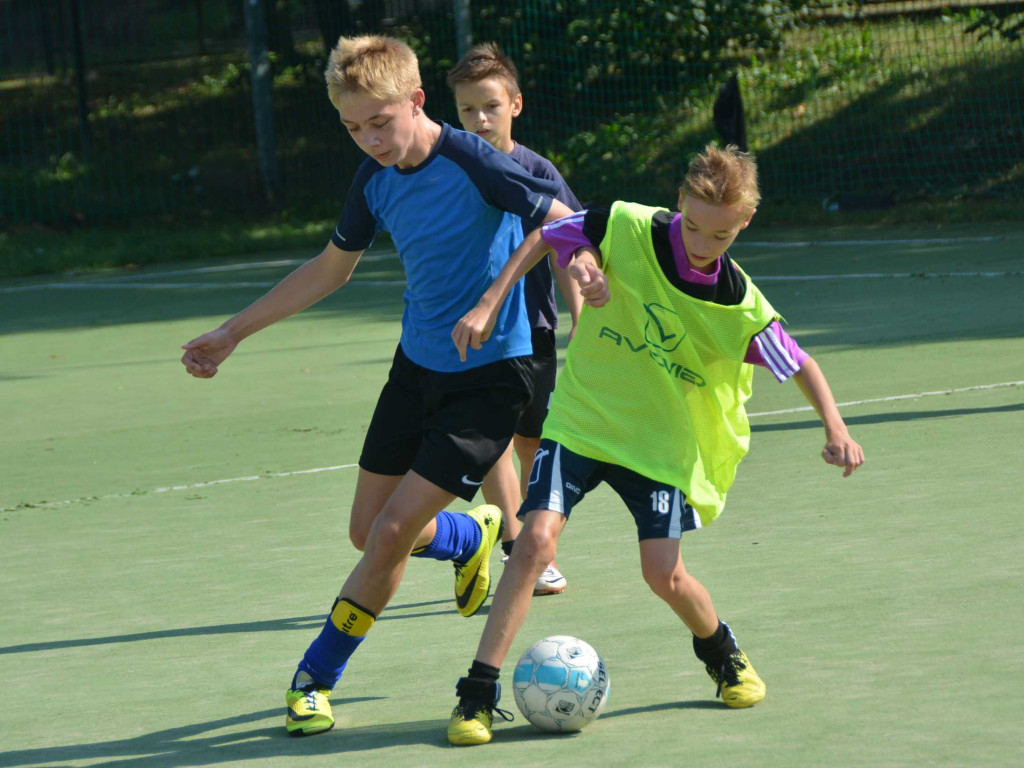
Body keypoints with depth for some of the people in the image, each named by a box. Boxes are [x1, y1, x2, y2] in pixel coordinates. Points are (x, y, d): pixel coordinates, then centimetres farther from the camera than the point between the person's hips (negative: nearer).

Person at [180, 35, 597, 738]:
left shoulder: (473, 165, -20)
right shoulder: (375, 179, 1)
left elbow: (566, 227, -20)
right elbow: (331, 269, 16)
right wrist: (234, 332, 19)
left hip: (490, 376, -7)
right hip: (417, 364, 7)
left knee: (393, 533, -11)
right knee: (369, 531, 9)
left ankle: (316, 678, 5)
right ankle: (470, 536, 40)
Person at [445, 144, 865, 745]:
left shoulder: (741, 307, -14)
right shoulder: (627, 229, -16)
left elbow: (801, 364, -2)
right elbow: (544, 236, -1)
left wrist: (835, 430, -17)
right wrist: (489, 306, -6)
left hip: (661, 441, 0)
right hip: (582, 418, 0)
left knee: (664, 573, -8)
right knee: (536, 539, -17)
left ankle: (722, 652, 26)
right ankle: (479, 694, -13)